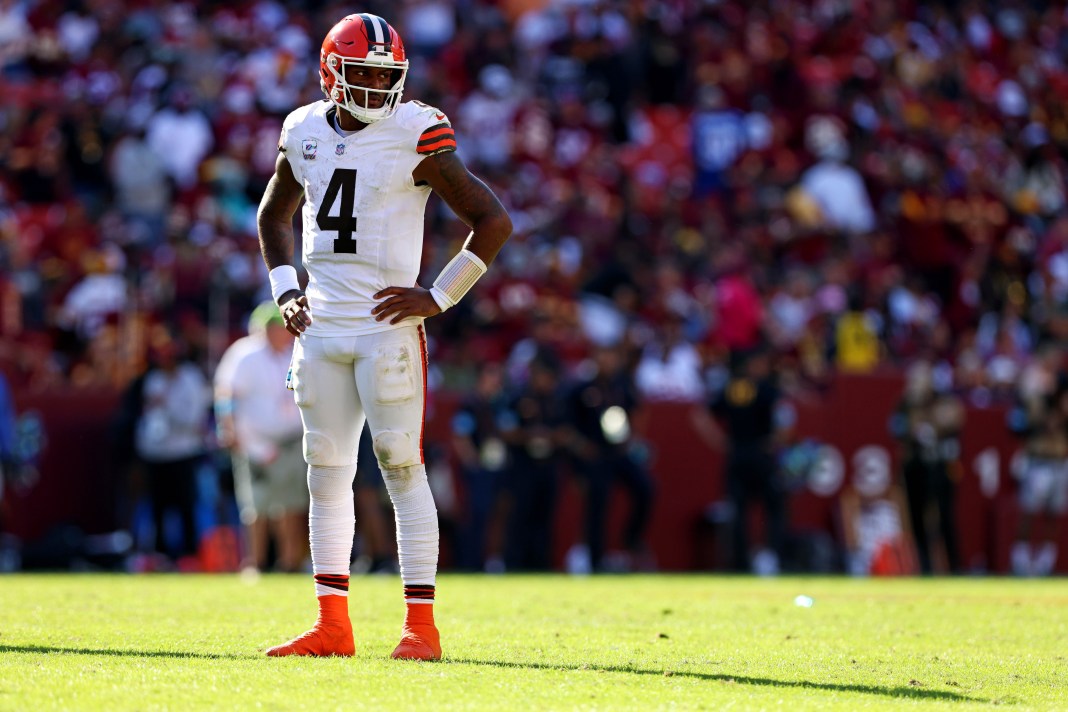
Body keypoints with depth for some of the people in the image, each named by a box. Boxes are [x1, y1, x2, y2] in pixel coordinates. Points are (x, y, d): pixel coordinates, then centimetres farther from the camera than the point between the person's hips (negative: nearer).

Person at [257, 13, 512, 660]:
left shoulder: (416, 136, -9)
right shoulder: (306, 133, 8)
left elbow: (495, 221, -8)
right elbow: (274, 216, 27)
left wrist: (437, 298, -10)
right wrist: (285, 290, 13)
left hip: (387, 328, -6)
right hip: (320, 331, 6)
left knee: (403, 468, -6)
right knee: (327, 473, 7)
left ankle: (421, 625, -4)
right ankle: (333, 626, 12)